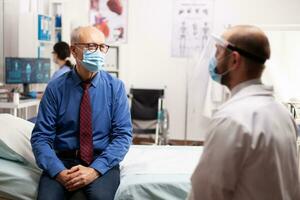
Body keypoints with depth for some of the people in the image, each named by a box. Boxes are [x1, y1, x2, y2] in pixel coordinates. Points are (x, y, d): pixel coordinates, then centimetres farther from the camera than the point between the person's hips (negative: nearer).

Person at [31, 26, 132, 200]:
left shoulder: (115, 87, -1)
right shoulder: (56, 88, -2)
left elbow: (123, 135, -5)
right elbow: (41, 136, -2)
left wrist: (95, 170, -18)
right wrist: (59, 171, -19)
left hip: (102, 161, 0)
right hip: (64, 160, 0)